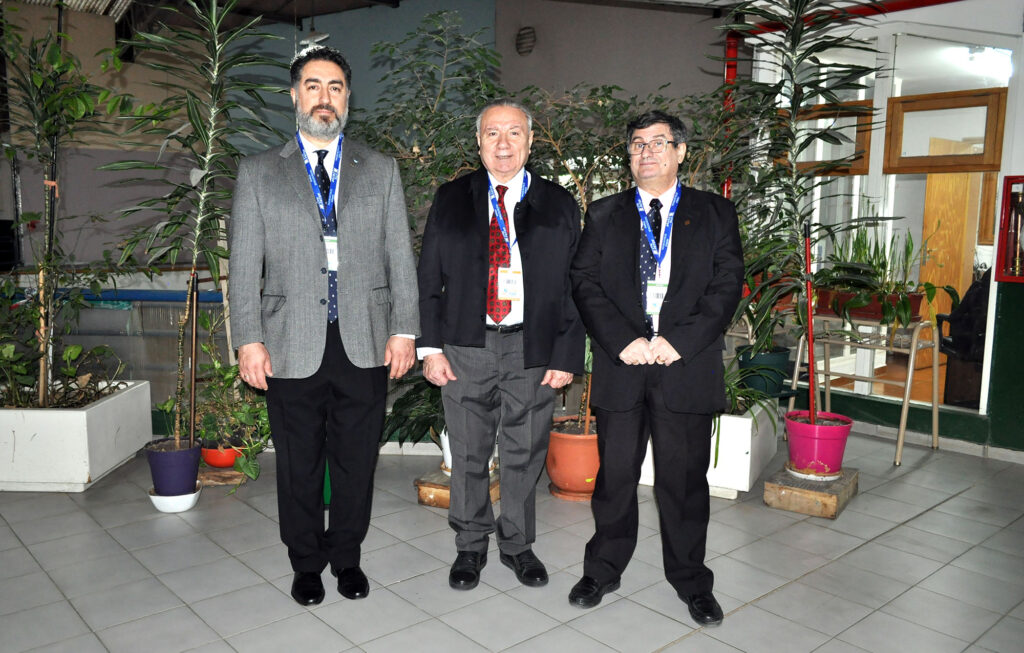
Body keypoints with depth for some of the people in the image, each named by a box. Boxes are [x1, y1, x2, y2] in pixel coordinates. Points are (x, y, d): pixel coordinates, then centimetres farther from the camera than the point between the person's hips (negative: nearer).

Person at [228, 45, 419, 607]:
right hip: (292, 347, 0)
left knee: (357, 460, 10)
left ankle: (346, 556, 31)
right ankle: (306, 562, 31)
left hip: (366, 344, 1)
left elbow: (400, 255, 6)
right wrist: (249, 340, -4)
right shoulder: (258, 173, 7)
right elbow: (244, 265, 4)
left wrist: (404, 330, -1)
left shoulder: (380, 170, 9)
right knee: (298, 465, 10)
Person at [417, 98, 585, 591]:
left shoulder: (558, 205, 4)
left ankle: (518, 545, 30)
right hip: (464, 348, 1)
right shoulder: (451, 199, 6)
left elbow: (574, 286, 3)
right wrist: (430, 348, -4)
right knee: (468, 455, 10)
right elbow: (428, 278, 5)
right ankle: (470, 546, 29)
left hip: (531, 350, 0)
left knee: (524, 454, 10)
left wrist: (566, 357, -4)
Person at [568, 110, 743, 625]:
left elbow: (727, 284, 0)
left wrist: (679, 340, -13)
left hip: (687, 365, -1)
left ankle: (692, 582, 25)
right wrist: (622, 340, -11)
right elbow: (585, 282, 3)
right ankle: (603, 570, 27)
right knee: (614, 474, 8)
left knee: (685, 478, 7)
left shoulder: (715, 213, 10)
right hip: (620, 365, 1)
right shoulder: (603, 215, 12)